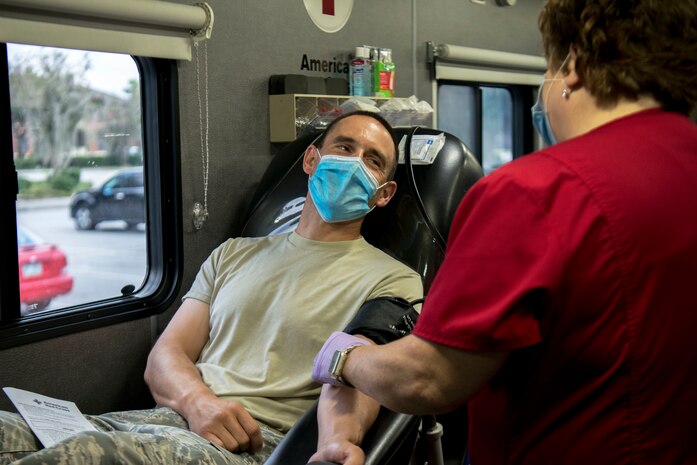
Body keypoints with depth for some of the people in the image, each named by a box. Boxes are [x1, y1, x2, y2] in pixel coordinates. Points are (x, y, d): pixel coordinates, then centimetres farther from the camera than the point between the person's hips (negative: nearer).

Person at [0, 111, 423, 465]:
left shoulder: (391, 280, 8)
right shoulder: (235, 254, 24)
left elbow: (355, 388, -8)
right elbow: (165, 356, 16)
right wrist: (198, 401, -8)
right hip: (174, 419, 5)